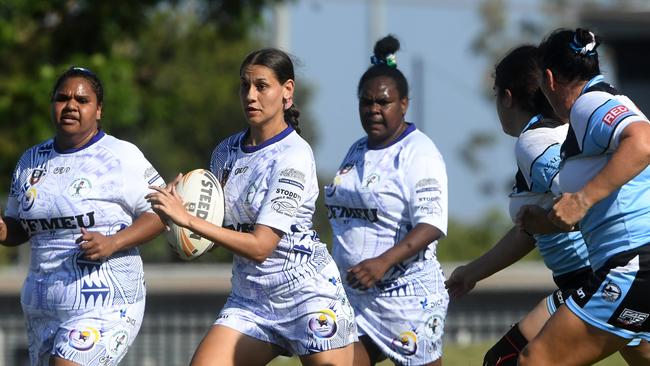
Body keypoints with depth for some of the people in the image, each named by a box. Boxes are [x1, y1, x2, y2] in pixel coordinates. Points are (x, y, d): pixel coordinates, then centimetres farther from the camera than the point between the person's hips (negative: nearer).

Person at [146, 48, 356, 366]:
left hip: (307, 293, -6)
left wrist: (189, 220, -24)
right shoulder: (226, 152, 7)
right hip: (248, 300, 6)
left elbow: (260, 246, -20)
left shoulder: (294, 156, -15)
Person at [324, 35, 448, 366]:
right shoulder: (357, 152, 15)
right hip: (354, 297, 8)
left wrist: (383, 262, -32)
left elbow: (431, 225, -21)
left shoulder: (418, 153, -10)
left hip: (407, 296, -8)